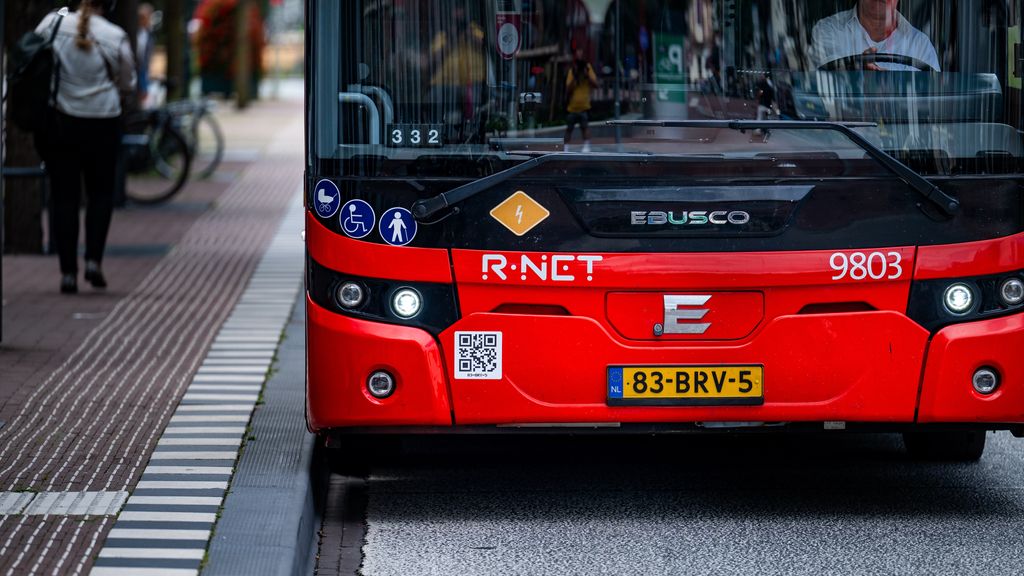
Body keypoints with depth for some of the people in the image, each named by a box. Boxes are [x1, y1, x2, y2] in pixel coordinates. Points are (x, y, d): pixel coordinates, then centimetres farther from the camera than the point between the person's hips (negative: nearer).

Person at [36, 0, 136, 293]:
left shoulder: (53, 24, -6)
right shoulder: (115, 37, -8)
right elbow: (128, 85, 3)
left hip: (57, 122, 1)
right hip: (101, 123, -1)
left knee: (64, 195, 6)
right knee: (101, 192, 15)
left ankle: (68, 272, 3)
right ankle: (94, 260, 1)